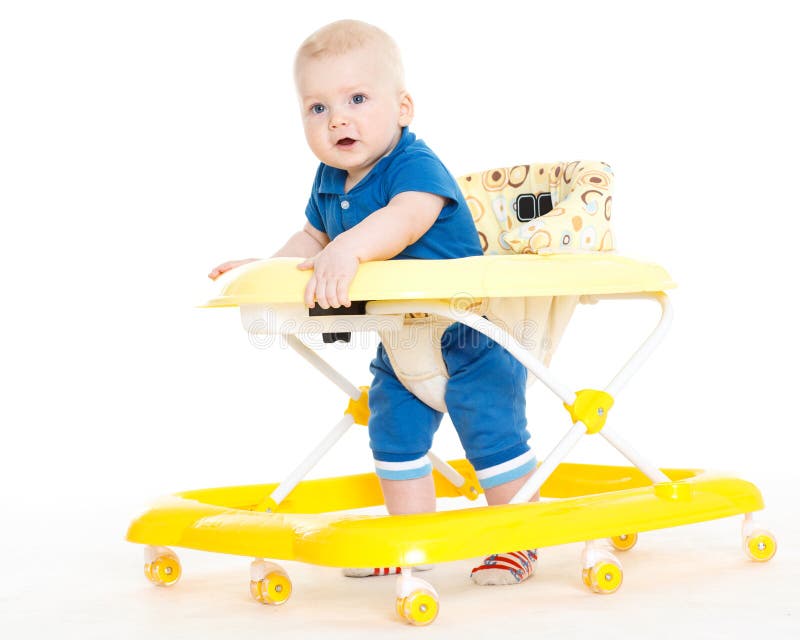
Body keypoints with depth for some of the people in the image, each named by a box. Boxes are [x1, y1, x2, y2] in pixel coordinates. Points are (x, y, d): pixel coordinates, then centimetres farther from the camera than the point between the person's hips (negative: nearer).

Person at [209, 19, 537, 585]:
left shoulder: (416, 164, -24)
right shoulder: (329, 184, 1)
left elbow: (405, 219, -45)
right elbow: (313, 239, 20)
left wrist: (349, 249, -60)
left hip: (470, 331, -8)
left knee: (493, 432, -3)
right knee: (394, 434, 13)